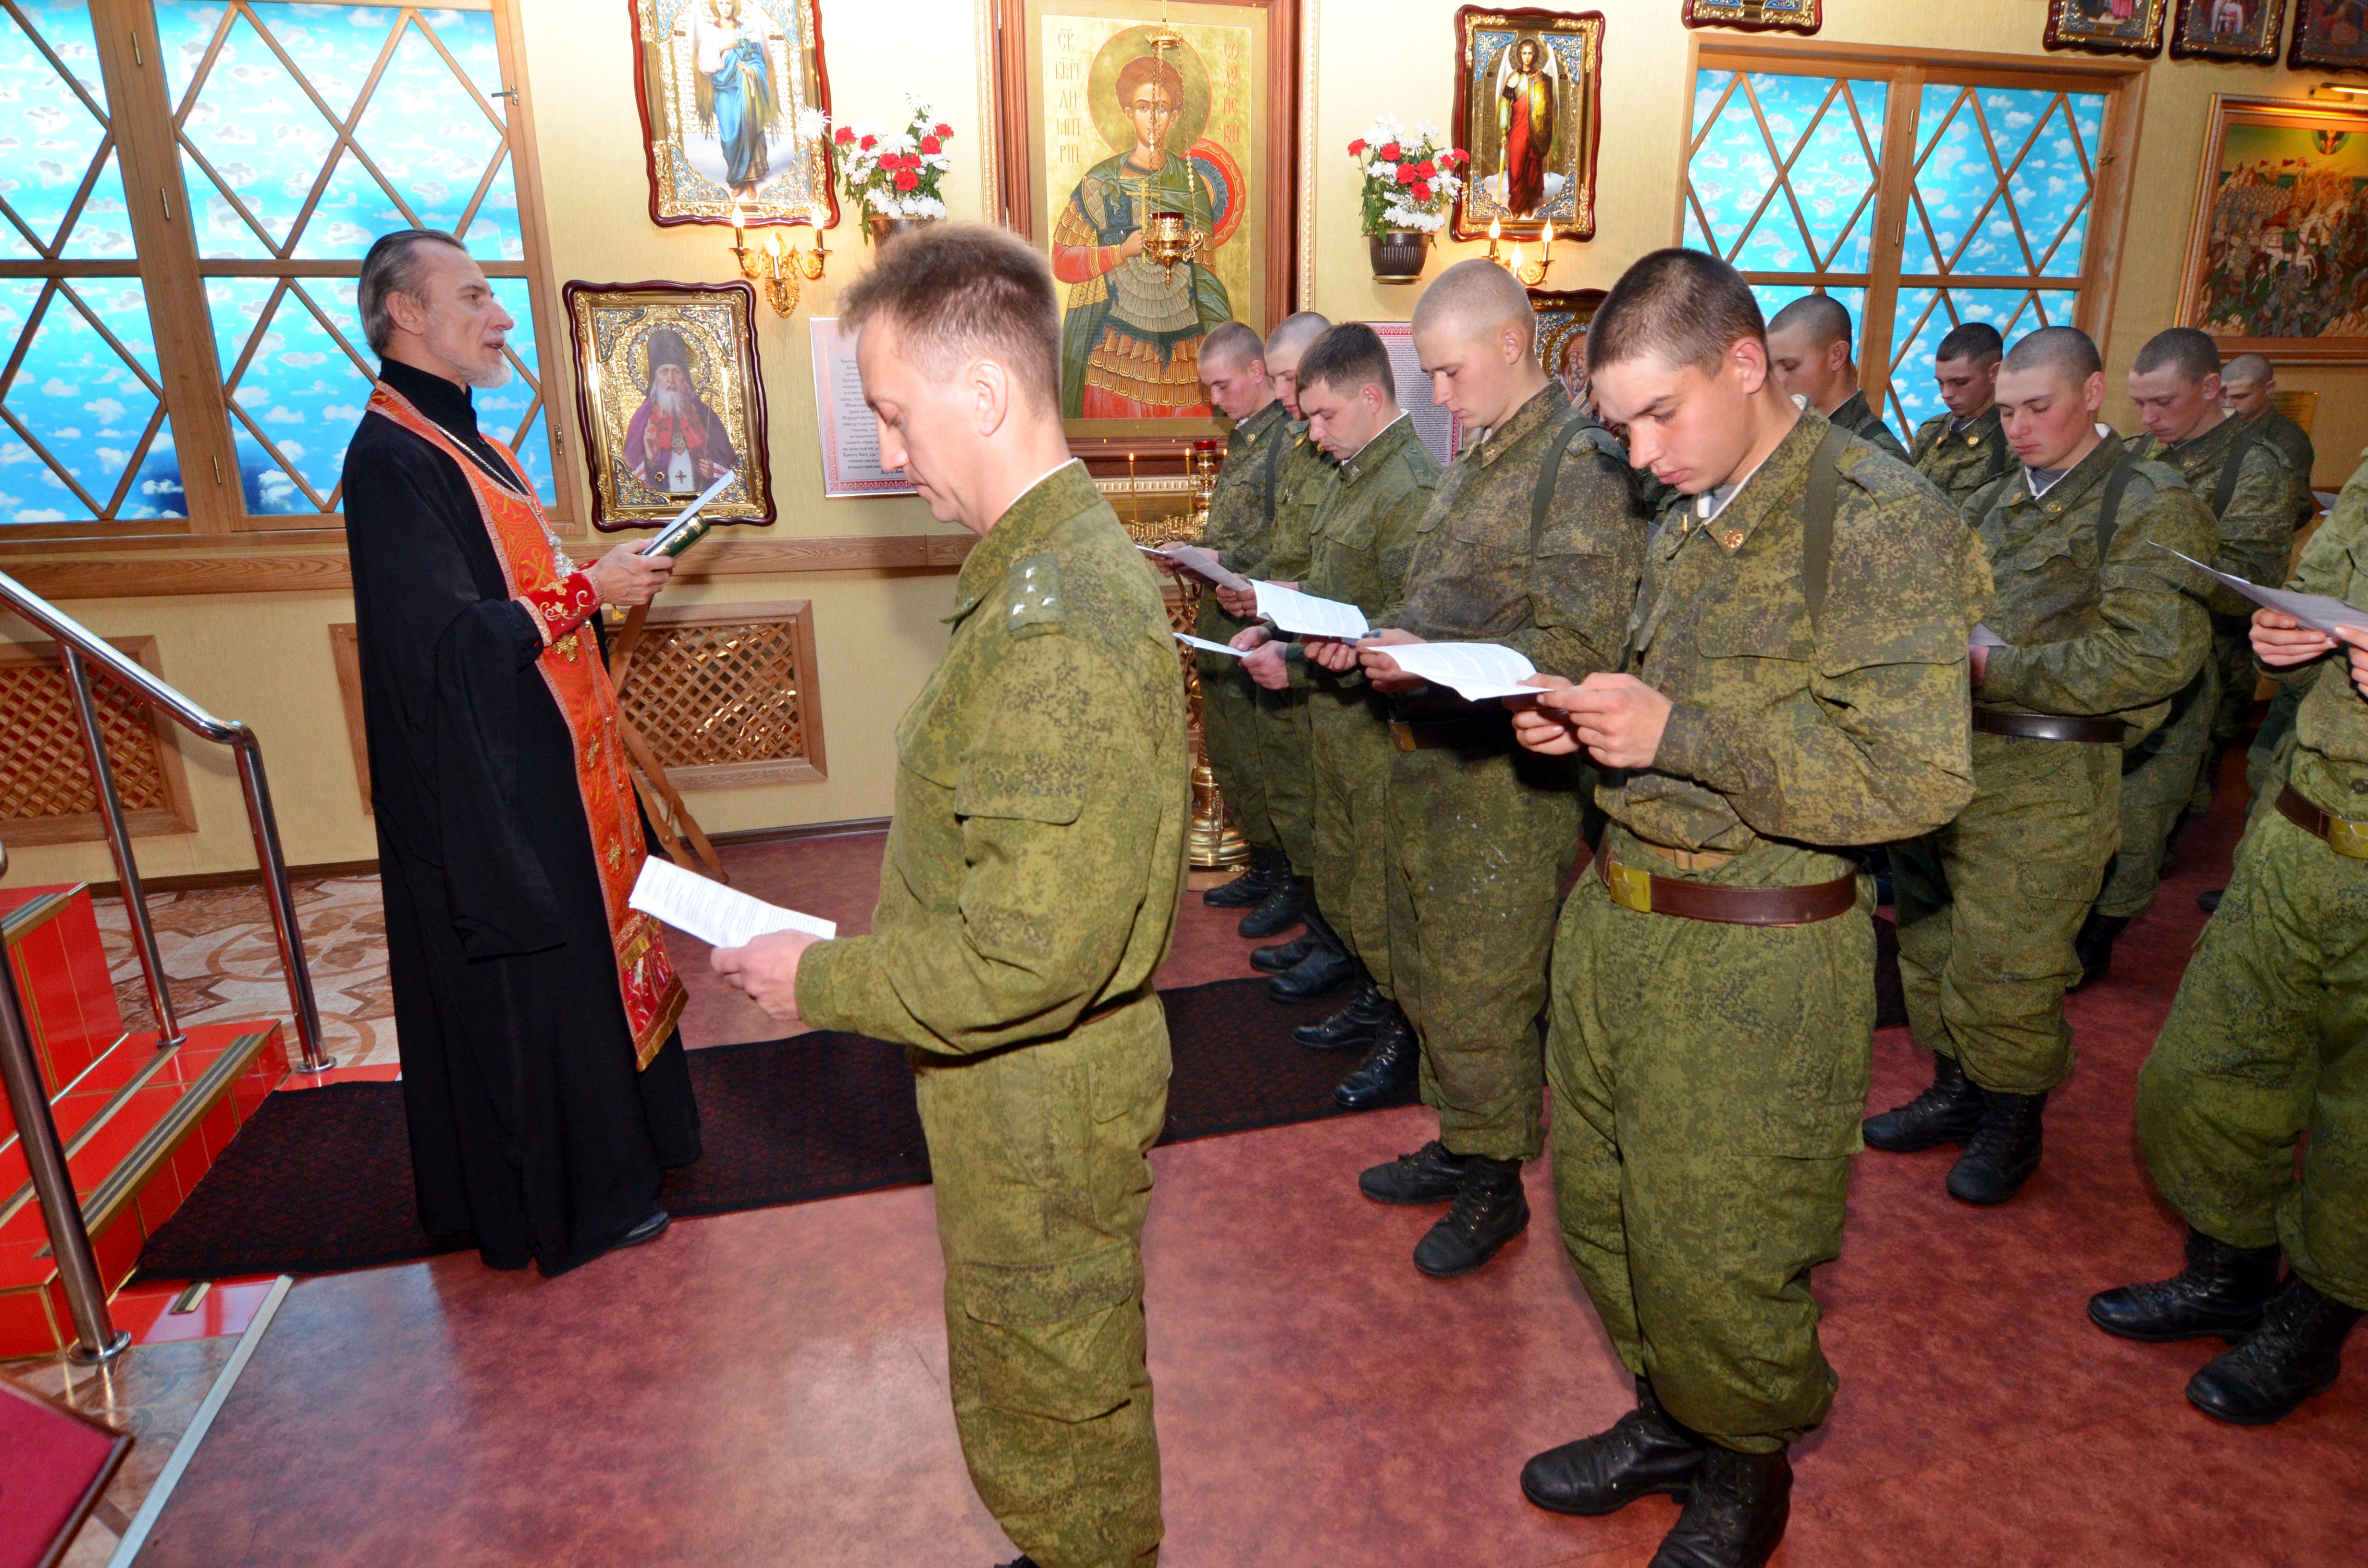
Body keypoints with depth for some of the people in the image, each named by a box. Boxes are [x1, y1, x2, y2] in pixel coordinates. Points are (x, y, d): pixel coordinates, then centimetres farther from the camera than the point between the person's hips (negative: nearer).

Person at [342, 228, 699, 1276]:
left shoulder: (461, 441, 12)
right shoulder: (392, 458, -18)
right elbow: (447, 641, -25)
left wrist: (602, 583, 6)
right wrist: (587, 590, -20)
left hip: (541, 762, 10)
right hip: (484, 781, -10)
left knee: (581, 950, 19)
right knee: (527, 983, 2)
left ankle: (603, 1145, 36)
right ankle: (564, 1202, 19)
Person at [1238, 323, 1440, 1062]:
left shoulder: (1413, 488, -18)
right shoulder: (1353, 474, 12)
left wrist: (1295, 665, -22)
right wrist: (1276, 626, 4)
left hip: (1380, 726, -9)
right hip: (1336, 718, 9)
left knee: (1378, 900, 3)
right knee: (1337, 882, 20)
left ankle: (1415, 1036, 22)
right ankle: (1372, 1003, 38)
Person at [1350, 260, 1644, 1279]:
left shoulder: (1584, 463, -14)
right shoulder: (1480, 457, 14)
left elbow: (1584, 644, -21)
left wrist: (1431, 660, -27)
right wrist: (1376, 641, 3)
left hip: (1505, 774, -9)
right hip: (1428, 755, 9)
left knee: (1480, 995, 4)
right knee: (1425, 973, 18)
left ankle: (1496, 1183, 24)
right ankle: (1457, 1145, 36)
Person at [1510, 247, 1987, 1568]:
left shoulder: (1882, 521, -16)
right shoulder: (1689, 520, 11)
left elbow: (1913, 776, -23)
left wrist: (1677, 733, -25)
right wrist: (1590, 721, 3)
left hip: (1755, 961, -8)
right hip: (1619, 916, 8)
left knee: (1714, 1257, 9)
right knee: (1602, 1208, 19)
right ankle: (1670, 1421, 44)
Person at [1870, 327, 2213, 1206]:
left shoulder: (2151, 506, -6)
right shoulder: (1995, 505, 14)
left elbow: (2160, 655, -16)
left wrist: (1998, 669, -18)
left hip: (2046, 780, -6)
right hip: (1949, 762, 7)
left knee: (2004, 968, 1)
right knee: (1931, 944, 15)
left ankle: (2012, 1124, 24)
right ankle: (1955, 1092, 34)